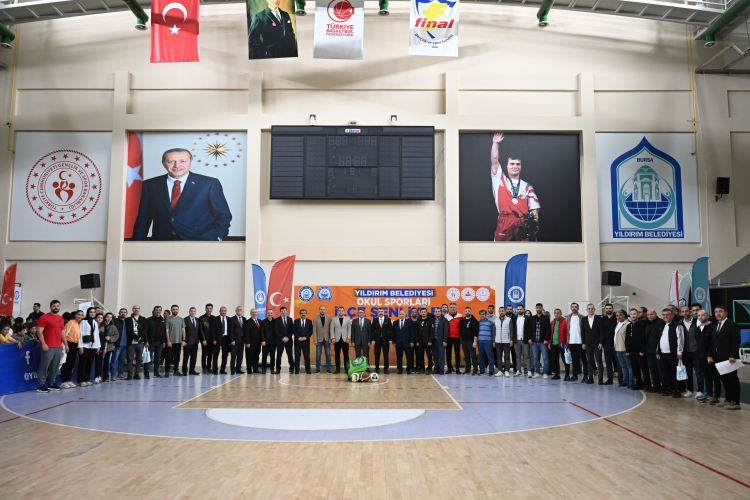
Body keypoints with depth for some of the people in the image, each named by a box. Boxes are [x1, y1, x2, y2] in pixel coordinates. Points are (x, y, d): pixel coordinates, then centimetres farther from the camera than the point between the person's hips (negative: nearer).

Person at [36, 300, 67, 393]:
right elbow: (40, 332, -9)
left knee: (55, 366, 8)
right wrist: (43, 343, -18)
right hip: (48, 347, -6)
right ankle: (40, 385, 0)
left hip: (58, 347, 7)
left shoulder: (60, 319, 18)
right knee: (44, 366, -6)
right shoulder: (44, 317, -3)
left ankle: (51, 383, 17)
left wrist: (66, 344, 18)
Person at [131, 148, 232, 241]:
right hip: (162, 240, 3)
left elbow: (223, 216, 5)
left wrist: (218, 237, -9)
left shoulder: (209, 184, 4)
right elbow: (143, 219, 16)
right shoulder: (150, 185, 12)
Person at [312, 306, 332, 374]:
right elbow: (314, 329, -1)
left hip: (327, 339, 1)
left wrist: (330, 338, -4)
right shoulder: (315, 318, 0)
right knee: (318, 355, 2)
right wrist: (315, 339, -6)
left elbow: (330, 328, 2)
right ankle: (317, 369, 9)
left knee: (328, 354, 1)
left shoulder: (329, 317, 2)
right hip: (319, 339, 0)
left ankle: (328, 369, 8)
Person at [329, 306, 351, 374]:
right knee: (337, 355, 3)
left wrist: (349, 338, -3)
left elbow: (349, 329, 5)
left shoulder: (347, 319, 7)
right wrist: (332, 338, -6)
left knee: (346, 354, -1)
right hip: (337, 340, 0)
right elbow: (331, 329, 3)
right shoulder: (334, 319, 7)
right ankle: (338, 369, 9)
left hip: (345, 340, 0)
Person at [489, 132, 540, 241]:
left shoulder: (527, 186, 19)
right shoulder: (500, 179, 17)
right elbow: (494, 160, 6)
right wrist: (495, 143, 4)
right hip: (504, 223, -1)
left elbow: (533, 208, 11)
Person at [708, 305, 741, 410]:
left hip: (729, 358, -8)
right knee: (724, 380, 11)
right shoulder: (716, 326, 17)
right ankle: (728, 399, 19)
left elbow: (736, 341, -14)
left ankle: (735, 402, 3)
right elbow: (713, 342, 20)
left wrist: (733, 356, -21)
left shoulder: (733, 325, -8)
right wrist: (710, 355, 12)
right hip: (719, 358, 8)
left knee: (733, 379, -2)